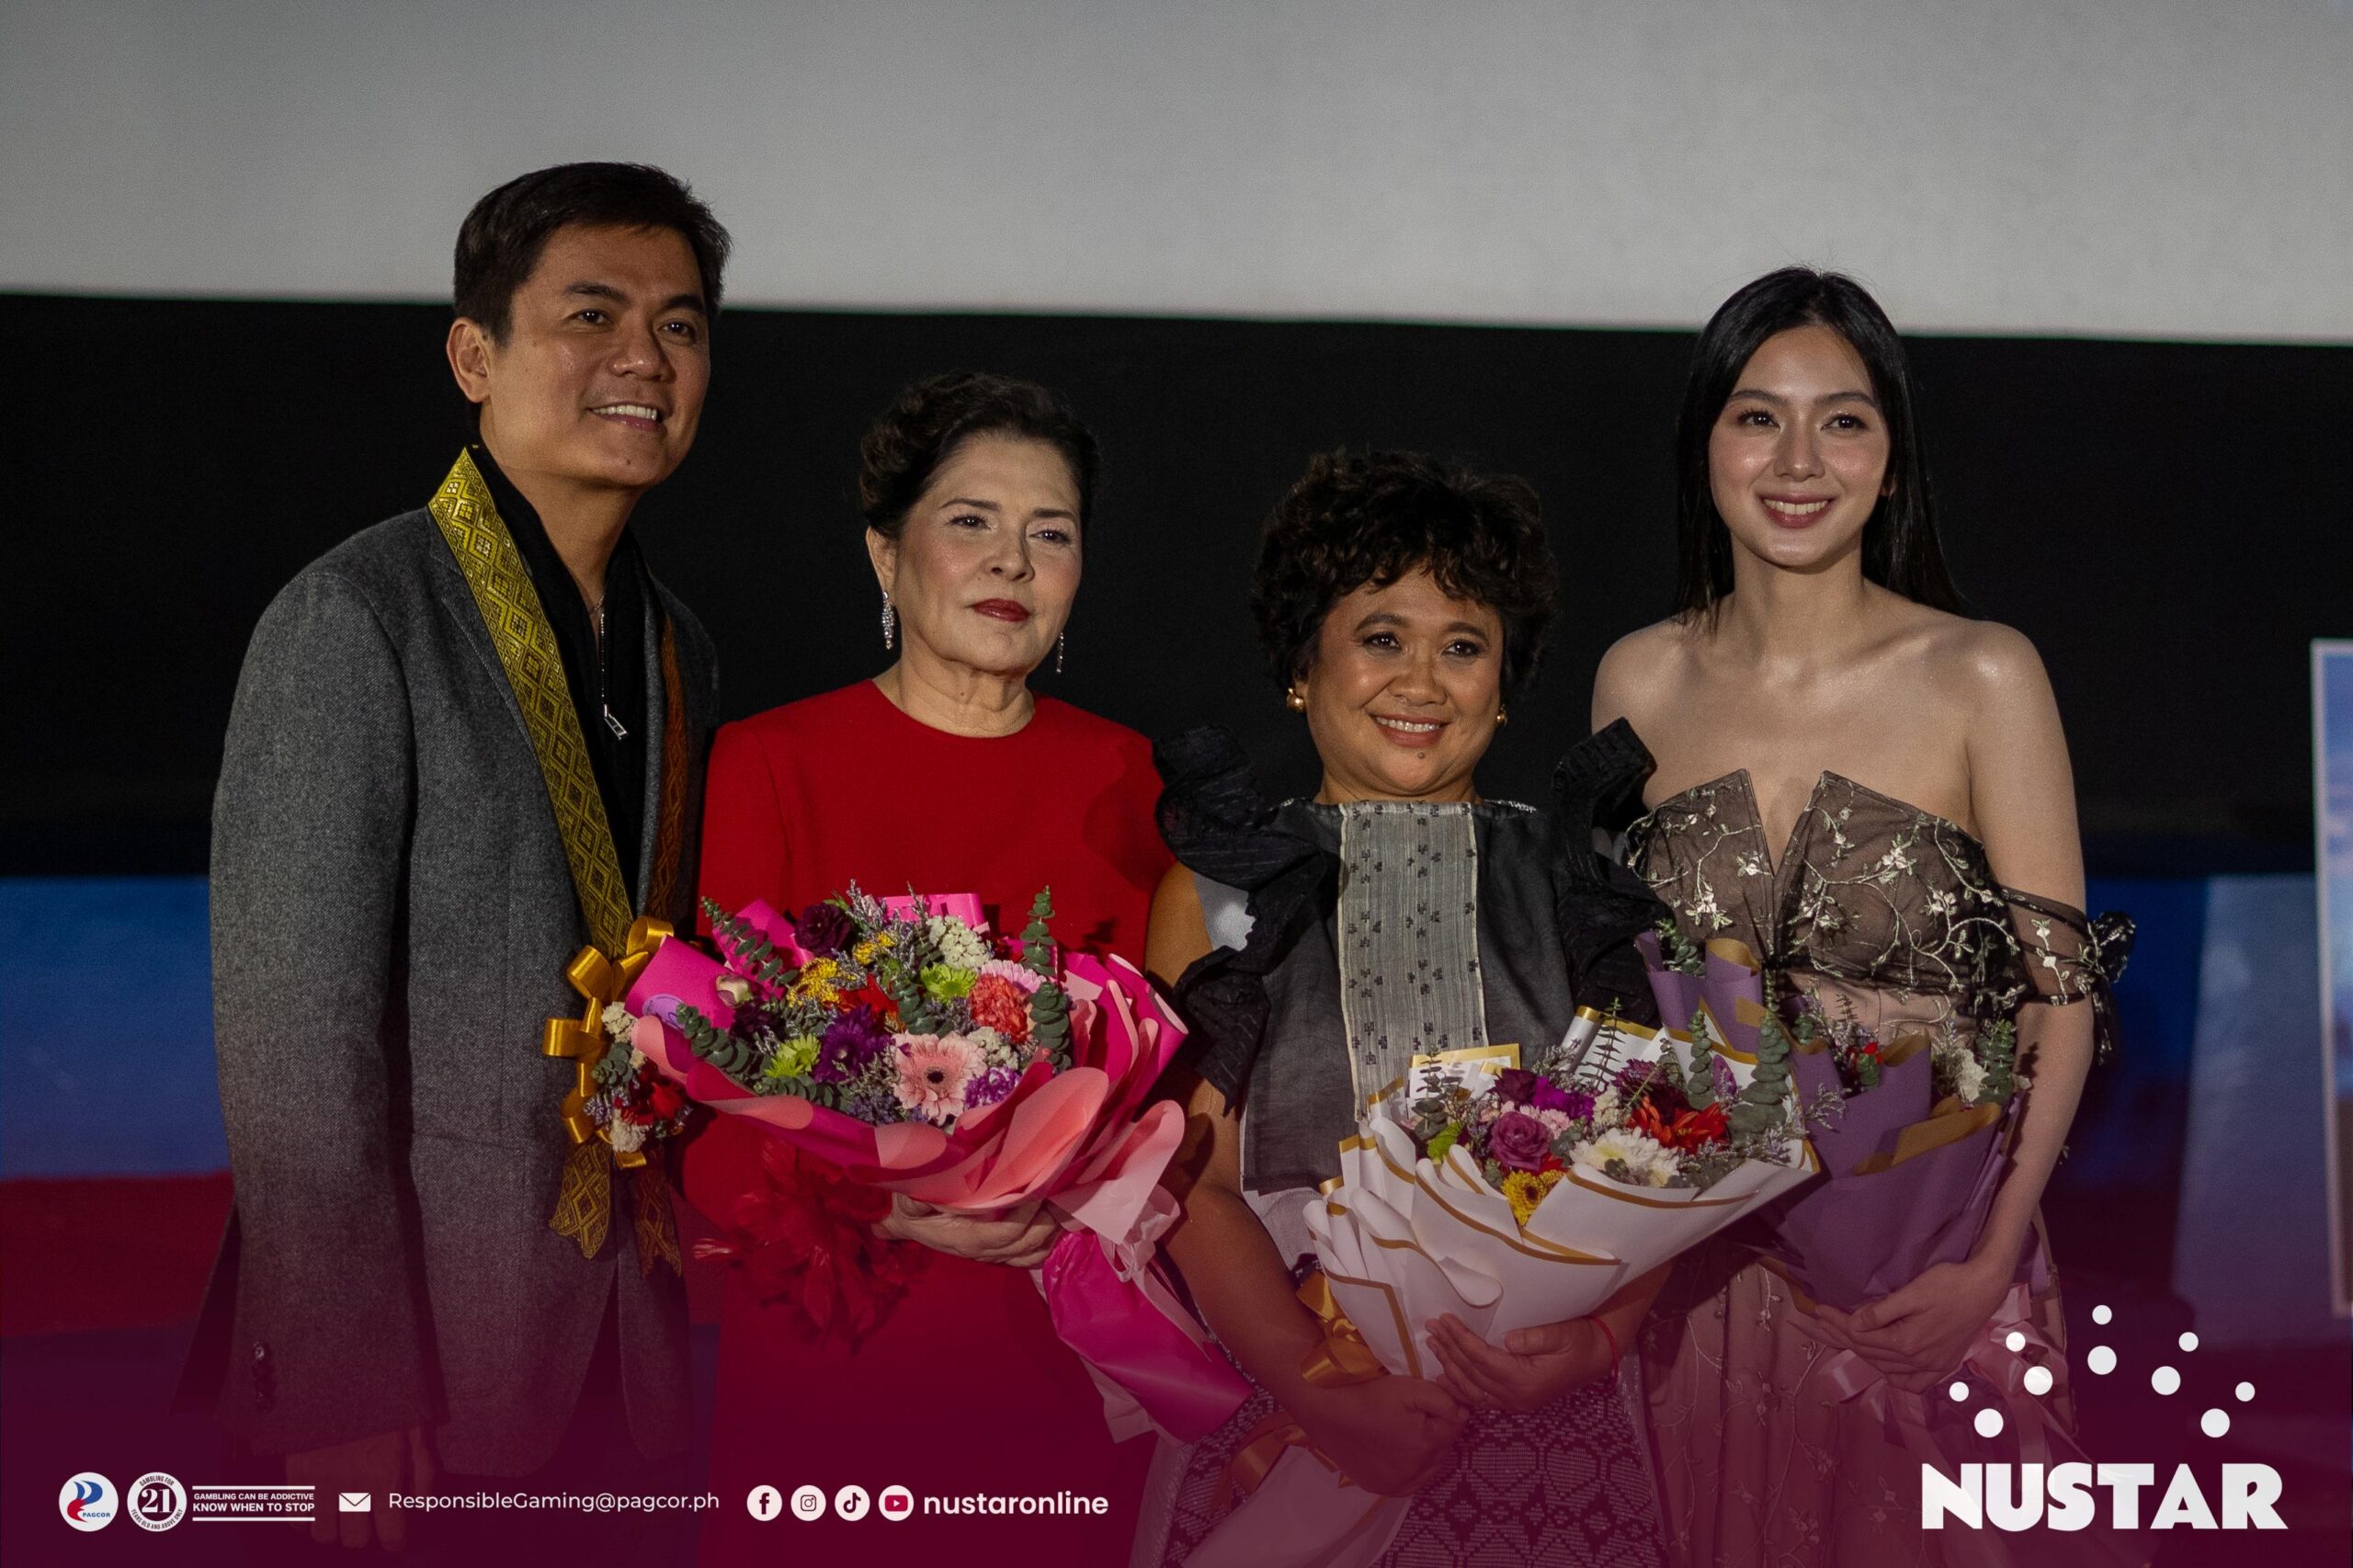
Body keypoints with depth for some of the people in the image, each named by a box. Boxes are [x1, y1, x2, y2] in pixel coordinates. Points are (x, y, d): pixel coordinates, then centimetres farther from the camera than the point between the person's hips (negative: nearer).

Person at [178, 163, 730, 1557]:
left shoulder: (678, 650, 10)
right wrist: (353, 1406, -19)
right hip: (430, 1333, -6)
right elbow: (294, 1035, -17)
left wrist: (687, 1267, 9)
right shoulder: (357, 622, -13)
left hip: (630, 1339, 7)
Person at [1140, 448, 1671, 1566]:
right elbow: (1196, 1182, -3)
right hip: (1285, 1409, -1)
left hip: (1549, 1421, 1)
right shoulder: (1221, 891, 3)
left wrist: (1595, 1340, -15)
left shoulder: (1574, 885, 6)